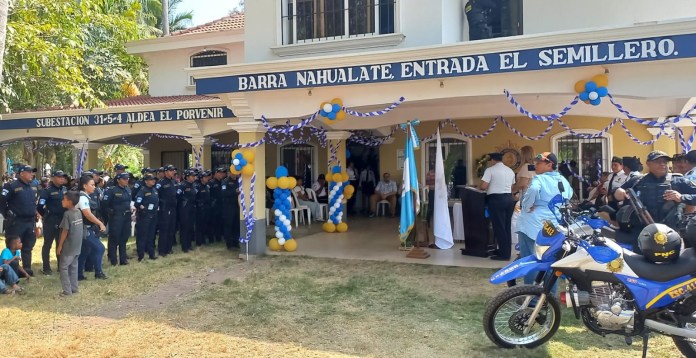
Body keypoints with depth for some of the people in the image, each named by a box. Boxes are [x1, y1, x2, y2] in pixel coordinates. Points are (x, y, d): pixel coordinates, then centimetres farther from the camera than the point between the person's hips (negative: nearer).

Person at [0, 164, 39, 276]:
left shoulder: (34, 187, 12)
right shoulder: (11, 186, -10)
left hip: (31, 222, 6)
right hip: (16, 222, -6)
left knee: (28, 248, 13)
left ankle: (27, 269, 21)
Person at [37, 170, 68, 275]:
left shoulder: (65, 189, 8)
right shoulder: (47, 190, -11)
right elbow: (40, 206, -16)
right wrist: (46, 215, -3)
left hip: (63, 220, 6)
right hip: (51, 221, -6)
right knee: (48, 244, 4)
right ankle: (46, 268, 12)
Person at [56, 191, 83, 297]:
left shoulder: (67, 214, -17)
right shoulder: (79, 212, 6)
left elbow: (65, 231, -17)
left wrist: (60, 246, -10)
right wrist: (79, 242, 18)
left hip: (68, 246, -7)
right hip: (77, 245, 7)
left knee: (63, 267, 2)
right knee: (74, 266, 15)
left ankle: (67, 290, 3)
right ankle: (74, 288, 19)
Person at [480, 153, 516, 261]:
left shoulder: (490, 170, -7)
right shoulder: (510, 171, 15)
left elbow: (483, 186, -12)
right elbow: (512, 187, 17)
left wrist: (490, 186, 10)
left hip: (496, 199, -7)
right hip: (509, 198, 7)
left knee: (499, 227, -2)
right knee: (507, 227, 12)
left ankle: (503, 254, 0)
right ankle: (506, 251, 19)